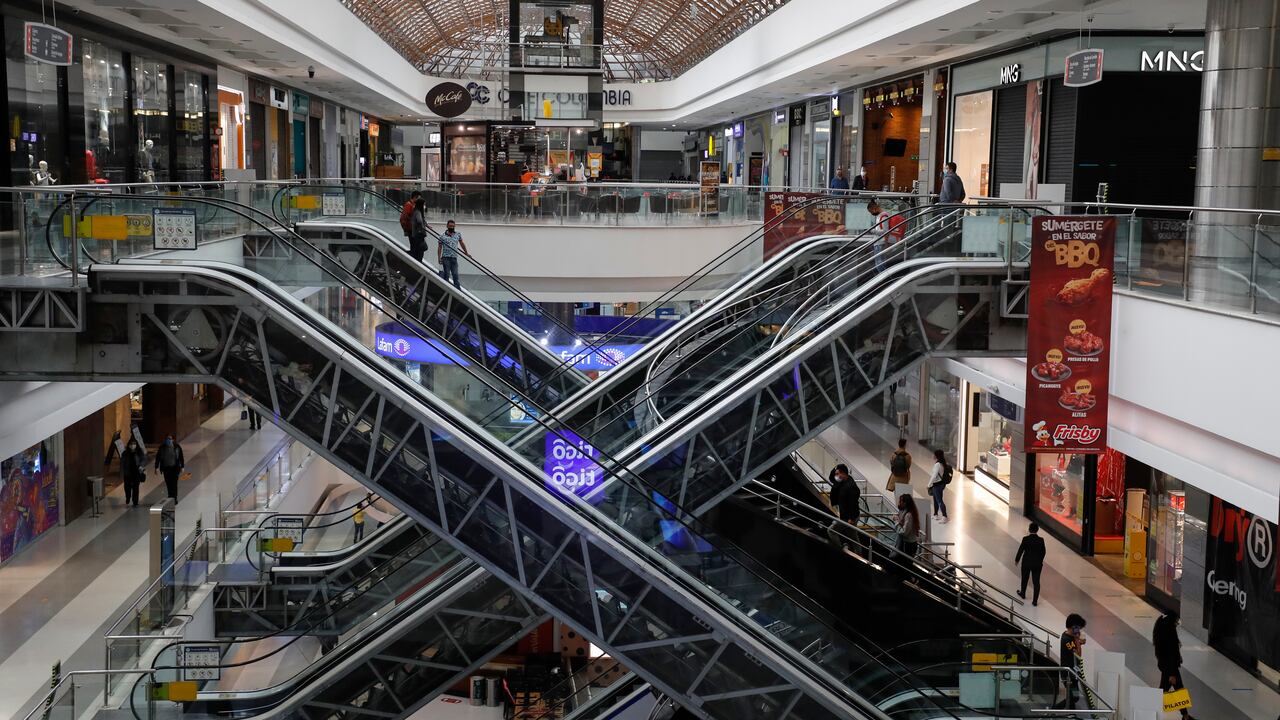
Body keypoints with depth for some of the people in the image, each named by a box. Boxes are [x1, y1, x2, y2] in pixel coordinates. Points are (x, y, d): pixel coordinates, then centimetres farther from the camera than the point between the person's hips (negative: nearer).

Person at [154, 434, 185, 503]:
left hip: (175, 468, -2)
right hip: (166, 468, 2)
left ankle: (174, 498, -6)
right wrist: (156, 467, 1)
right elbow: (158, 457, 5)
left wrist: (182, 467, 0)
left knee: (174, 484, -9)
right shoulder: (162, 447, 0)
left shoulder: (177, 447, -3)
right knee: (168, 484, 6)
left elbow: (181, 457, 3)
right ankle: (171, 497, 19)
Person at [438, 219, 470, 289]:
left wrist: (466, 252, 28)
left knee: (455, 274, 0)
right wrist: (439, 258, -4)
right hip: (446, 258, -3)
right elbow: (439, 248, 4)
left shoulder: (458, 234, 11)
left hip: (454, 258, 3)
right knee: (447, 274, -5)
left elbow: (461, 243, 23)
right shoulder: (443, 236, 2)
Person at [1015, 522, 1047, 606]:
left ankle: (1023, 594, 43)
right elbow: (1043, 552, -2)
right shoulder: (1041, 540, -13)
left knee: (1025, 579, 22)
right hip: (1037, 563, 1)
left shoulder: (1025, 539, -18)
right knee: (1036, 582, 8)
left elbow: (1021, 550, -9)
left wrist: (1016, 560, 7)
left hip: (1026, 563, -1)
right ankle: (1035, 601, 10)